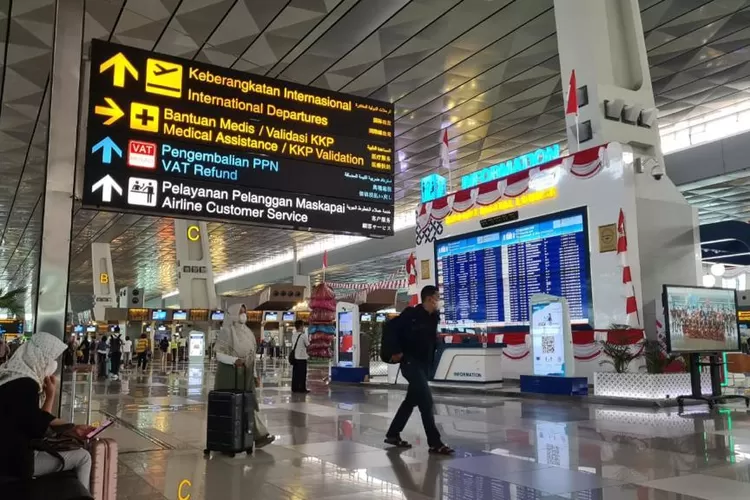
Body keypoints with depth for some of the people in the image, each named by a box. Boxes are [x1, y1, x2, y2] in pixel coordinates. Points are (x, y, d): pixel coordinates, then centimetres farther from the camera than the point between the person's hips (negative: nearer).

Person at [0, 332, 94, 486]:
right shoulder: (25, 385, -24)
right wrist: (51, 395, -12)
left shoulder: (16, 377, 7)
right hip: (16, 460, -9)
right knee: (83, 457, -1)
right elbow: (38, 430, -19)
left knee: (76, 450, 21)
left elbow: (37, 418, 14)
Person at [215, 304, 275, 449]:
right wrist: (234, 360, -29)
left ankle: (258, 437, -3)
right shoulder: (226, 331, -8)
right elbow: (219, 354, -13)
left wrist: (254, 375, 13)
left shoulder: (247, 332, 13)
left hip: (245, 375, 6)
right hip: (229, 374, -6)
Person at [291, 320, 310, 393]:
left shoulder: (294, 335, 8)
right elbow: (308, 345, -4)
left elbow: (292, 345, 12)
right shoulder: (303, 335, -11)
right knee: (302, 374, 0)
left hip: (295, 357, 6)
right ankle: (302, 388, 2)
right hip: (302, 357, -6)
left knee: (295, 373, 9)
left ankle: (295, 388, 11)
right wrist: (309, 340, 12)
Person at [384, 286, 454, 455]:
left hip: (424, 364, 9)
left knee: (412, 400, 15)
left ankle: (393, 434, 28)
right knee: (426, 400, -12)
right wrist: (396, 352, -15)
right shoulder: (411, 314, -15)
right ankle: (435, 443, -7)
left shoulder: (433, 318, 7)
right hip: (411, 362, -9)